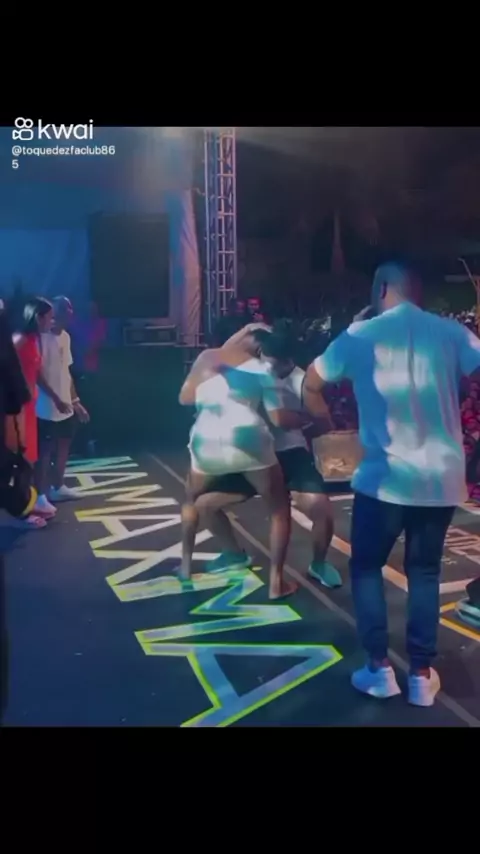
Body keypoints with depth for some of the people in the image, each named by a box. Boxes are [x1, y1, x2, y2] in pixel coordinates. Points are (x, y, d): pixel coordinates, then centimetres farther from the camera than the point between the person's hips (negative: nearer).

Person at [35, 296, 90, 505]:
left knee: (63, 447, 16)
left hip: (66, 406, 8)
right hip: (47, 408, -8)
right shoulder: (42, 337, -15)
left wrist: (76, 401, 14)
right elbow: (38, 373, -17)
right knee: (45, 451, -1)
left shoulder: (65, 336, 11)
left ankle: (58, 487, 30)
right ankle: (41, 495, 8)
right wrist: (56, 399, -21)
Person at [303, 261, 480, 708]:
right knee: (424, 571, 18)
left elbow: (311, 384, 10)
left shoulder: (360, 336, -2)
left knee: (366, 566, 17)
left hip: (385, 477, -2)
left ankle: (379, 668, 15)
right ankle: (422, 675, 20)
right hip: (442, 477, 3)